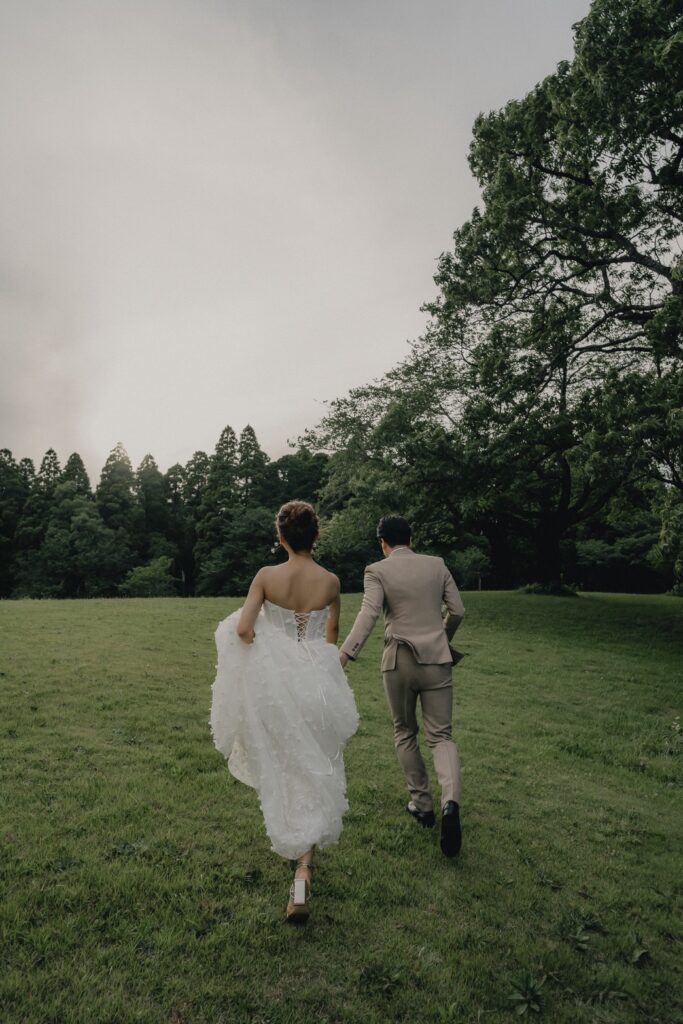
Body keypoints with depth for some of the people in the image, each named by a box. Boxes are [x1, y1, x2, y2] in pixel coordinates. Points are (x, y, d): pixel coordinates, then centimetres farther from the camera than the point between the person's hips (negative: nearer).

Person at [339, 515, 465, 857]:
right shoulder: (437, 564, 5)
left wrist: (343, 655, -26)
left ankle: (422, 805, 26)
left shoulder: (377, 571, -4)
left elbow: (368, 614, -19)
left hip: (399, 662, -1)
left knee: (404, 734, 19)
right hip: (437, 660, 2)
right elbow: (457, 611, 7)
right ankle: (450, 802, -16)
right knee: (441, 736, 7)